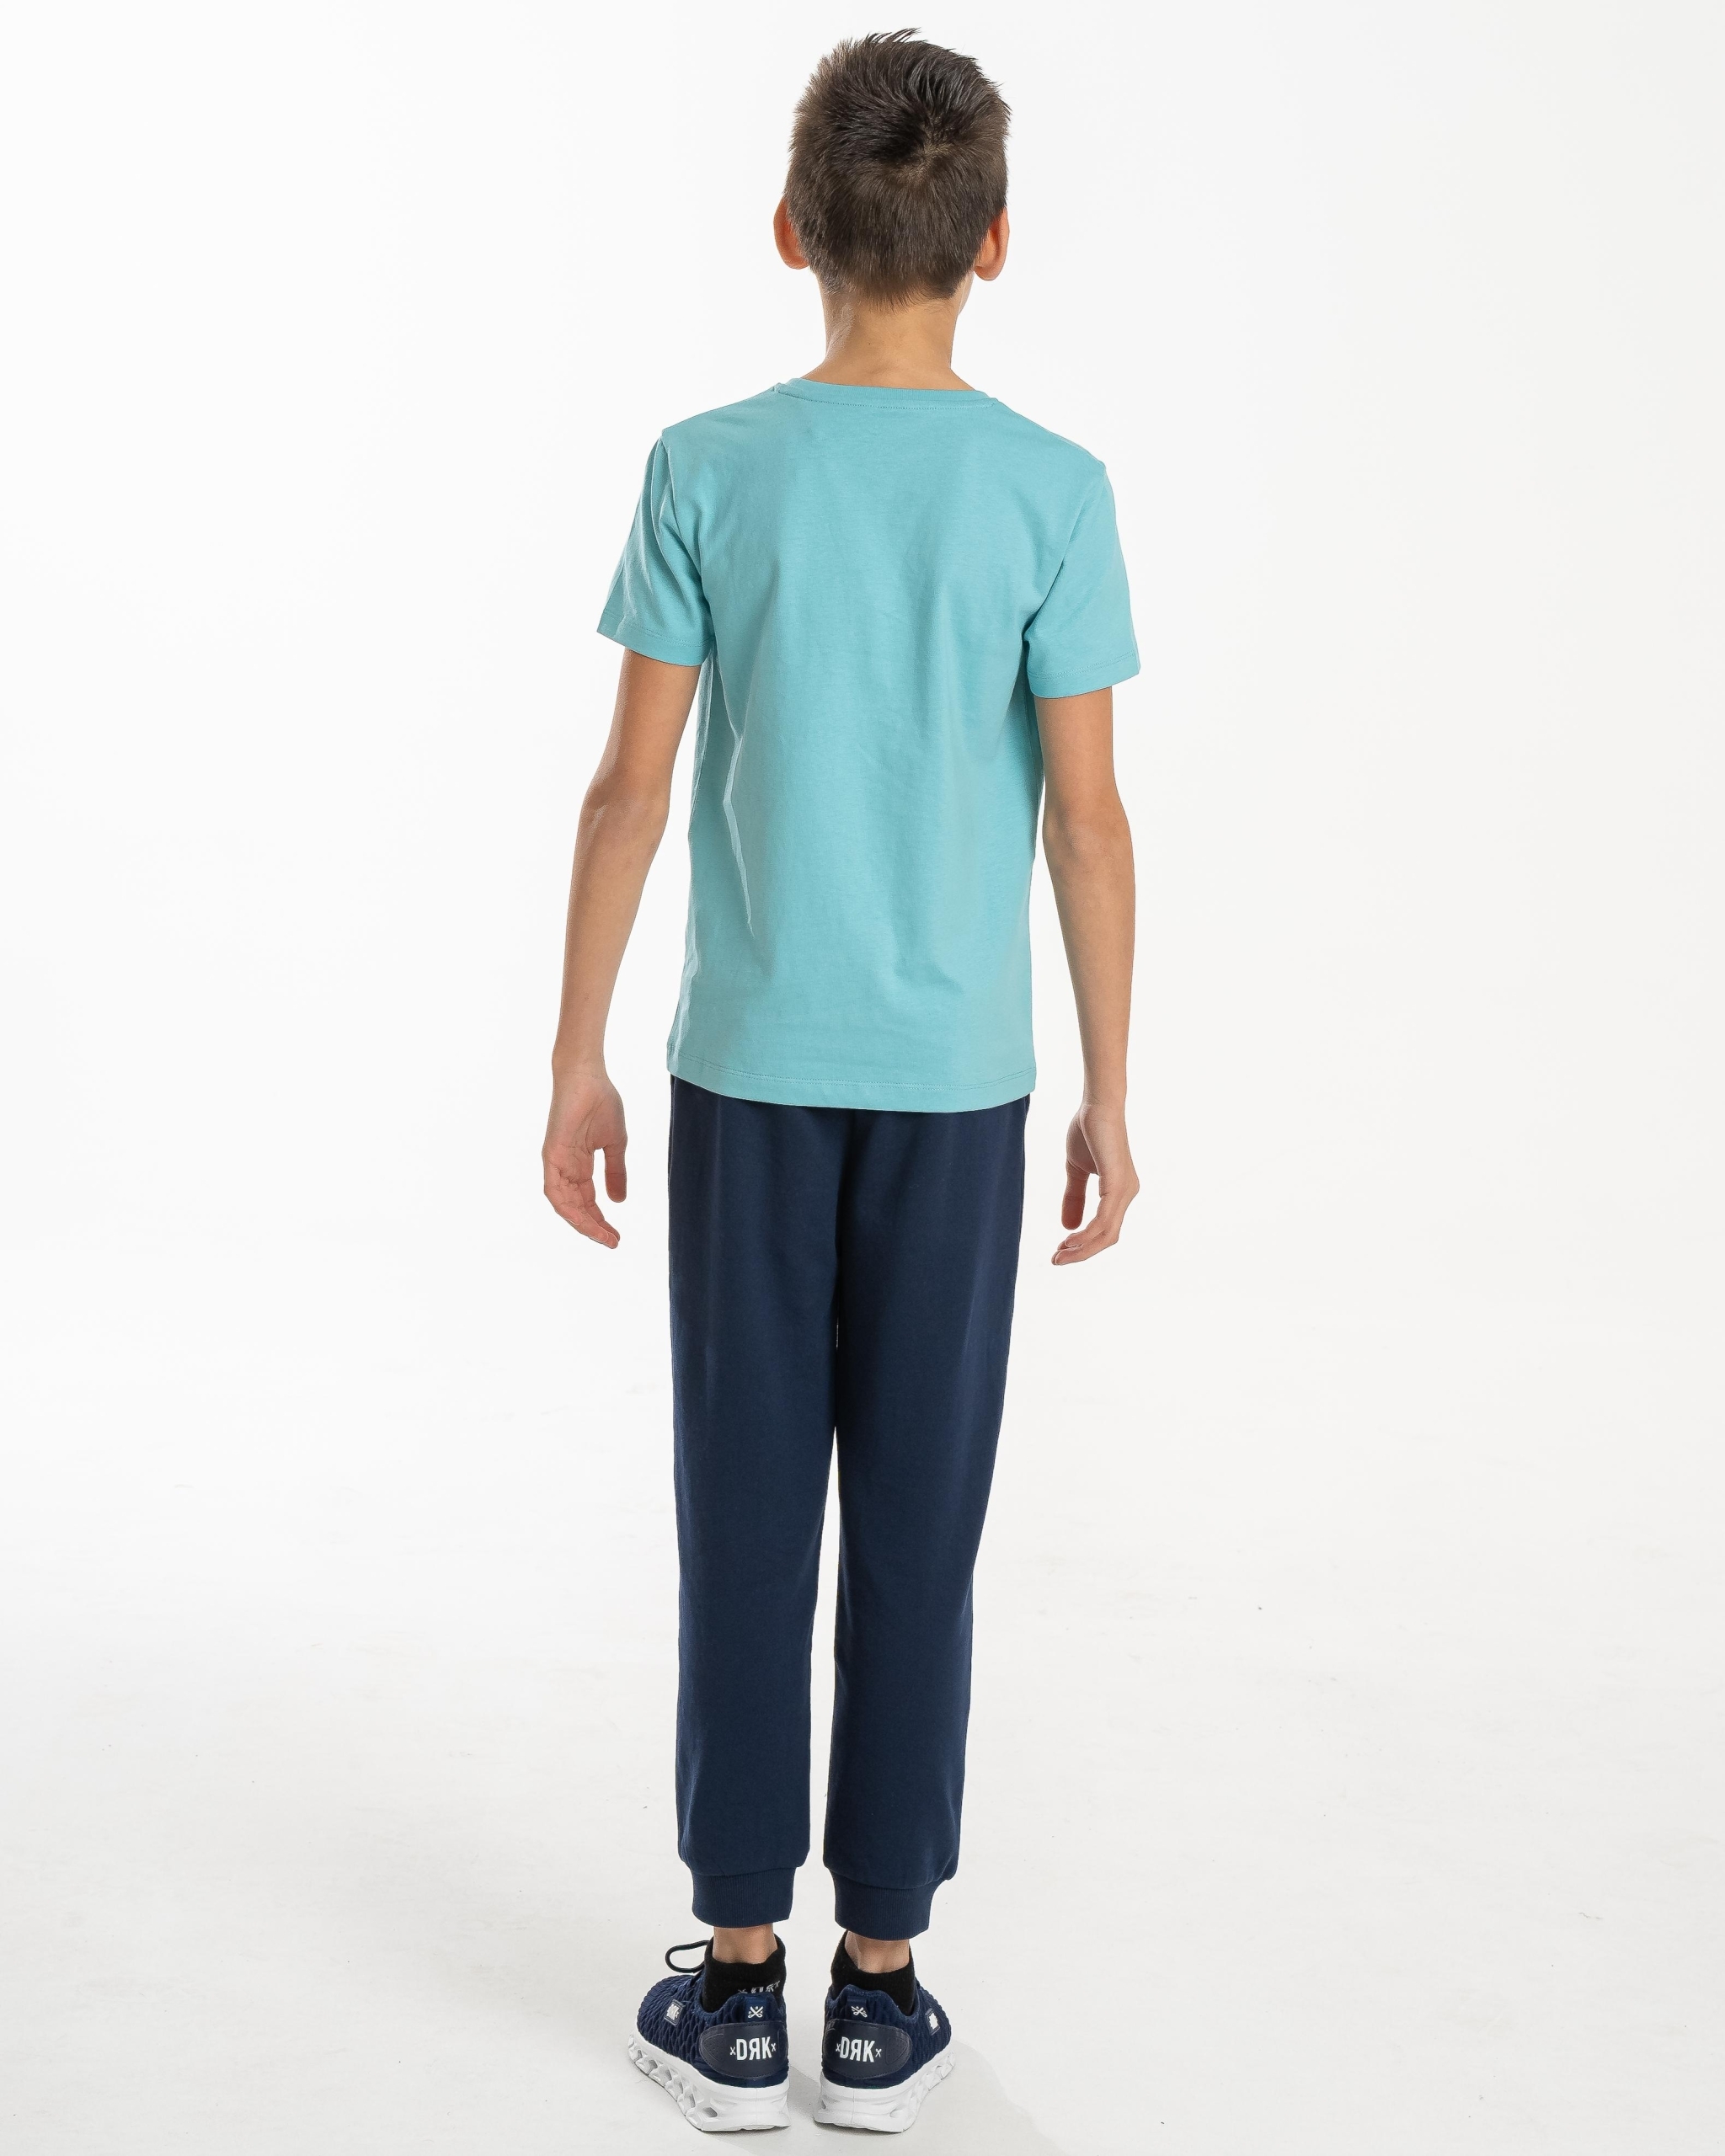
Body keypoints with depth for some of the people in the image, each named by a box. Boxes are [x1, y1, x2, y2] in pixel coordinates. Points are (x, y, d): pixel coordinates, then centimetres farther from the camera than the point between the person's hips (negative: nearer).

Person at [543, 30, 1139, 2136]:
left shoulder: (708, 472, -4)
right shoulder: (1051, 494, -5)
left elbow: (631, 789, -5)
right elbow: (1088, 816, -6)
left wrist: (578, 1058, 3)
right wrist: (1106, 1093, 3)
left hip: (748, 1073, 0)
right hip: (953, 1085, 0)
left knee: (746, 1516, 8)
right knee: (917, 1524, 7)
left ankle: (738, 1977, 15)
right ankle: (879, 1984, 15)